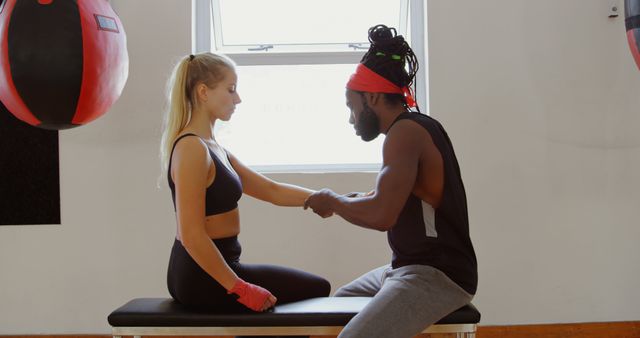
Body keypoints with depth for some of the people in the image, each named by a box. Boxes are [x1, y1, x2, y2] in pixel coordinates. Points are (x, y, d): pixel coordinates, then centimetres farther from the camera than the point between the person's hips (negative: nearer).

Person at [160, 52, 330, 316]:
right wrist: (239, 288, -20)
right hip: (203, 277, -10)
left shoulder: (212, 147, 11)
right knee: (316, 290, 5)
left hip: (204, 271, 10)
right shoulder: (192, 148, -19)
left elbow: (271, 190, 12)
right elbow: (192, 236, -24)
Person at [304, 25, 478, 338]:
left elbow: (382, 216, -28)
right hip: (413, 267, 11)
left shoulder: (406, 131, -17)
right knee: (340, 302, 26)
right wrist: (352, 200, 10)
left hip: (438, 276, -11)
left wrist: (332, 201, -11)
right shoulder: (415, 127, 14)